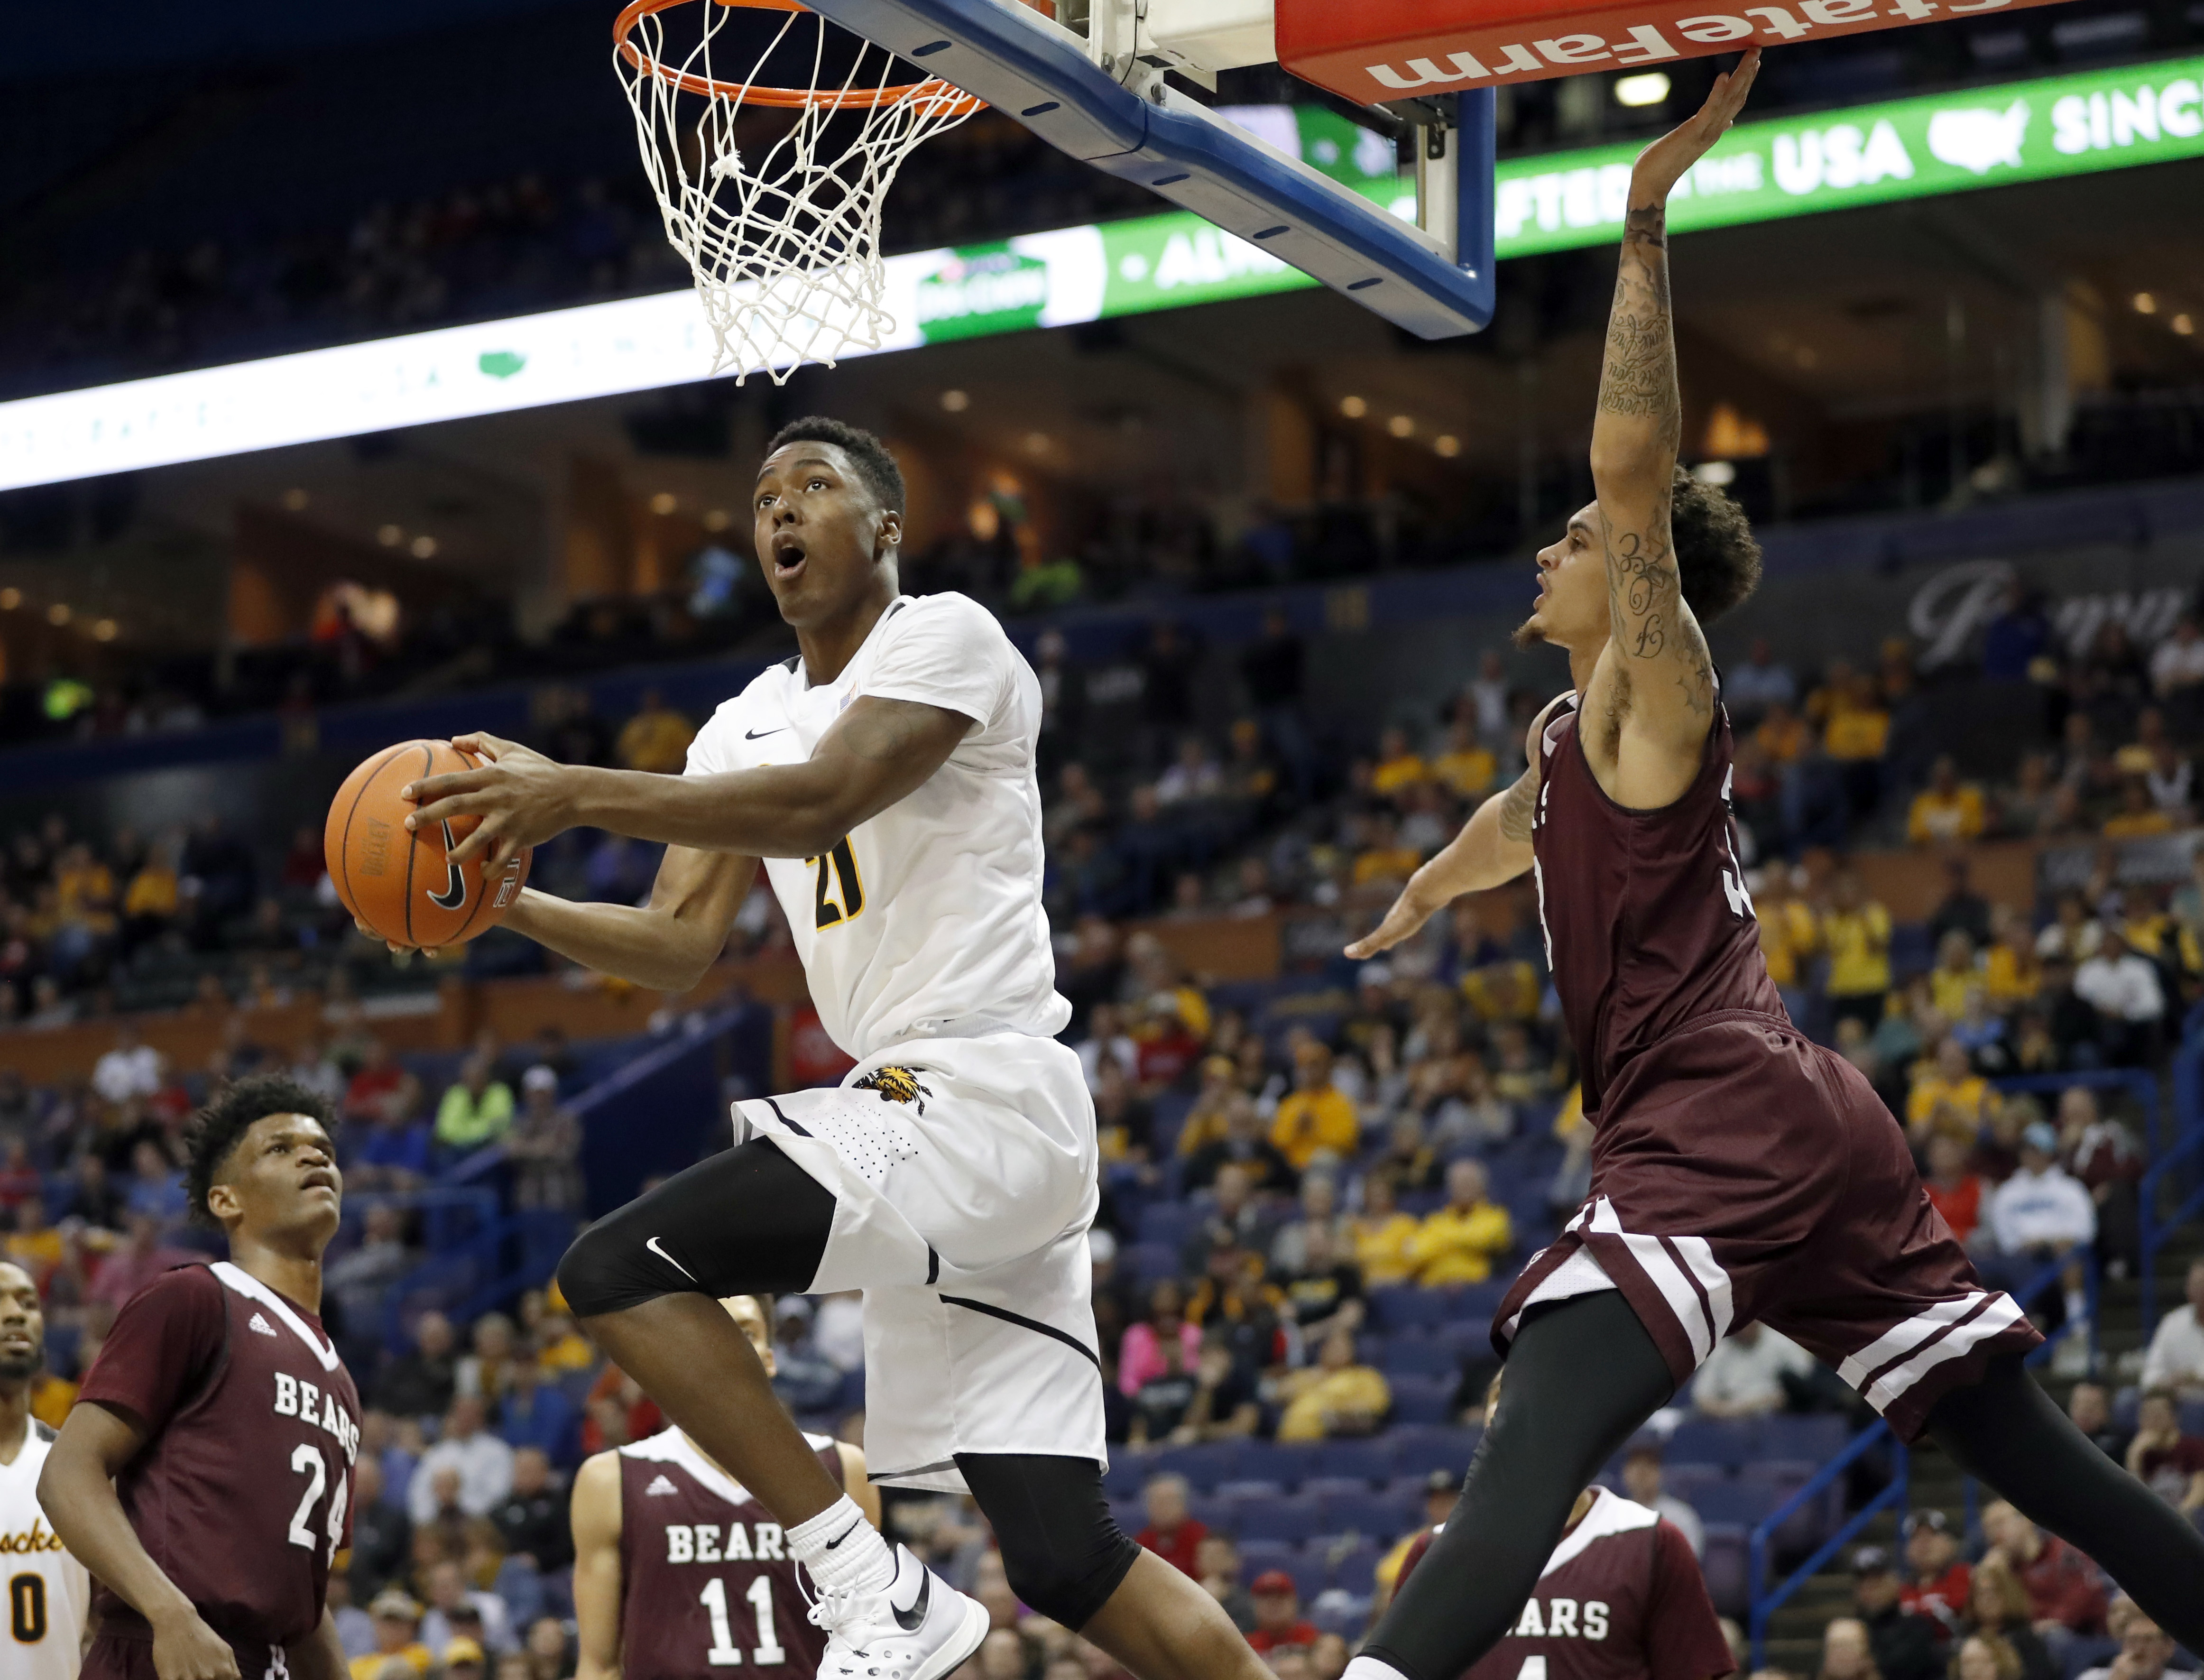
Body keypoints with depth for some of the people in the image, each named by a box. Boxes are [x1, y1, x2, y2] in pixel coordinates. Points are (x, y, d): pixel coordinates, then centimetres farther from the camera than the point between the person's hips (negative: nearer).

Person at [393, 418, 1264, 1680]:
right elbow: (679, 947, 15)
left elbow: (822, 801, -22)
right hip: (917, 1115, 8)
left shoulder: (949, 639, -5)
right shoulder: (749, 725, 19)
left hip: (977, 1099, -8)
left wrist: (580, 793, -23)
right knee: (1066, 1556, 3)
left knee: (618, 1270, -17)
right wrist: (506, 902, -1)